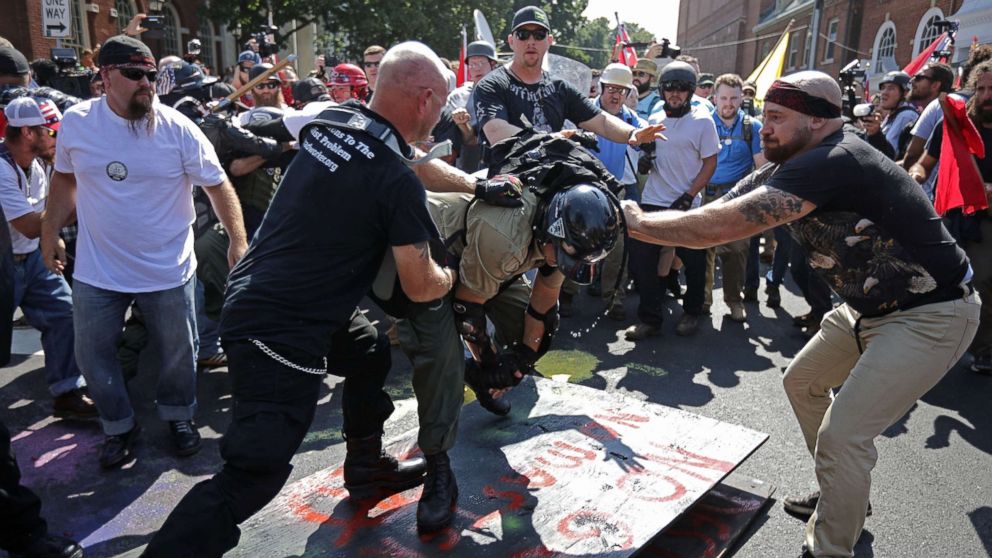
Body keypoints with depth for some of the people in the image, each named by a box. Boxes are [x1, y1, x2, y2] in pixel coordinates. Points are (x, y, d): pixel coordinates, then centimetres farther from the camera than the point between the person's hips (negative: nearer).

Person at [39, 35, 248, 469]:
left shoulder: (177, 128, -12)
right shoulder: (76, 122, -4)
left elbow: (218, 185, -8)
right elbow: (64, 178, 12)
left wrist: (238, 241, -16)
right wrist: (50, 234, 13)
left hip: (168, 270, -2)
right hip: (97, 271, 2)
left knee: (178, 352, 12)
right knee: (93, 355, 11)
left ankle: (178, 415, 38)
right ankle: (118, 426, 33)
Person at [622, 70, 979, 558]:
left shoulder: (831, 164, -30)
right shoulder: (791, 166, 1)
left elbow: (720, 226, -34)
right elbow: (719, 213, -4)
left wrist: (637, 222, -22)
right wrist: (641, 221, -16)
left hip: (930, 315, -10)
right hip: (871, 306, 10)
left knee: (841, 435, -14)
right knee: (803, 382, 20)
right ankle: (846, 498, 38)